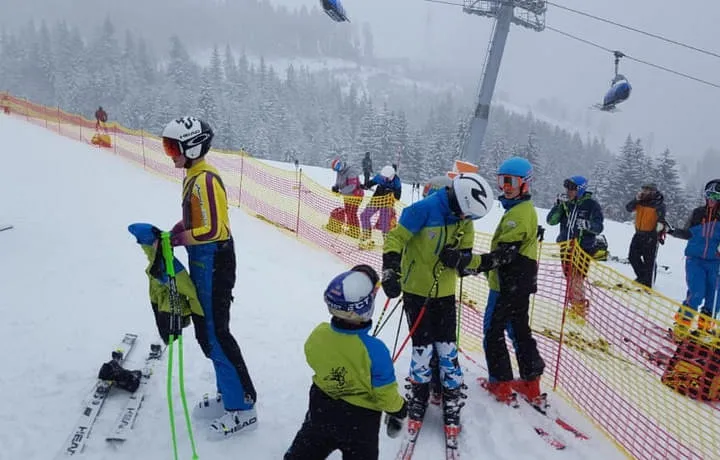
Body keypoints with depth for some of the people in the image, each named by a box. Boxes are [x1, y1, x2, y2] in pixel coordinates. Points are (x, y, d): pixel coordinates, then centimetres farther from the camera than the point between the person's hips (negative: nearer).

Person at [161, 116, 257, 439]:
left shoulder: (205, 179, -18)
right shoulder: (192, 177, 11)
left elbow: (215, 230, -23)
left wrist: (177, 239, -18)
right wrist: (172, 234, 3)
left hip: (213, 265, -10)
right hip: (202, 265, 10)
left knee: (217, 334, -4)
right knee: (208, 333, 15)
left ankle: (243, 407, 7)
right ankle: (228, 394, 28)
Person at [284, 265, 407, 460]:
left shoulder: (318, 335, -23)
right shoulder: (374, 349, -33)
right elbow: (385, 392, -19)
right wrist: (398, 411, -1)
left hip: (321, 409, 3)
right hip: (360, 419, -3)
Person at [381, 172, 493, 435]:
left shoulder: (463, 219, -1)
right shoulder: (424, 210, -21)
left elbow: (465, 253, 8)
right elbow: (395, 238, -18)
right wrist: (390, 271, -28)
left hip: (445, 292, 4)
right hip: (416, 290, -4)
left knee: (447, 349, 6)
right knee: (422, 347, 3)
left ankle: (452, 401, 21)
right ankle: (418, 397, 24)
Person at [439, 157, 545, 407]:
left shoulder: (518, 213, -21)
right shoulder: (525, 209, 13)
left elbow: (504, 254, -30)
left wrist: (467, 262, -40)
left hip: (507, 284, -10)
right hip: (520, 283, 10)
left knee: (493, 331, 2)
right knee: (519, 330, 17)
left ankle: (500, 385, 12)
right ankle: (531, 384, 26)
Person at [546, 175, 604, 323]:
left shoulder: (591, 205, -6)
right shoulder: (565, 203, 5)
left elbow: (599, 228, -10)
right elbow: (551, 221, -2)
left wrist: (587, 224, -31)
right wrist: (558, 205, -14)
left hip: (584, 248, -5)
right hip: (566, 248, 5)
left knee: (577, 280, -10)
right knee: (569, 279, 12)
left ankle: (581, 312, 1)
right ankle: (574, 308, 28)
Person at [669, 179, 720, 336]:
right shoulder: (698, 212, 2)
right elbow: (688, 234, 12)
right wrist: (672, 231, -3)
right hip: (695, 259, -1)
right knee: (696, 293, -13)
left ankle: (705, 327, 23)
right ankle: (681, 326, 1)